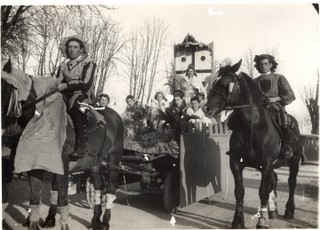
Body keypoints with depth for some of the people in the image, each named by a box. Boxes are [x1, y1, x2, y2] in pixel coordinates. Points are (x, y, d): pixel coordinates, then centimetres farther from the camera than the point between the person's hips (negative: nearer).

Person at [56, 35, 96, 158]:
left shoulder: (88, 63, 4)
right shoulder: (63, 66, 21)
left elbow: (86, 83, -9)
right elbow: (58, 81, 13)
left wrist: (66, 85, -16)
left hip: (82, 94, -5)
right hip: (66, 95, 5)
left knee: (75, 105, -38)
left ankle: (81, 147, -40)